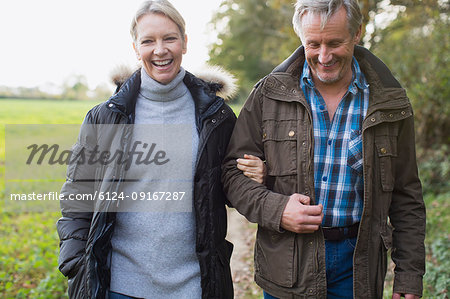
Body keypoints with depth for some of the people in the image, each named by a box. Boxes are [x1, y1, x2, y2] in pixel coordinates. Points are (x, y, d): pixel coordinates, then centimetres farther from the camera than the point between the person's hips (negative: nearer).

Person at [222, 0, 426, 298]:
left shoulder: (389, 104, -1)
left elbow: (406, 198, 4)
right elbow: (234, 170, 0)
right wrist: (275, 209, -18)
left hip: (358, 267, 1)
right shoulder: (269, 94, -3)